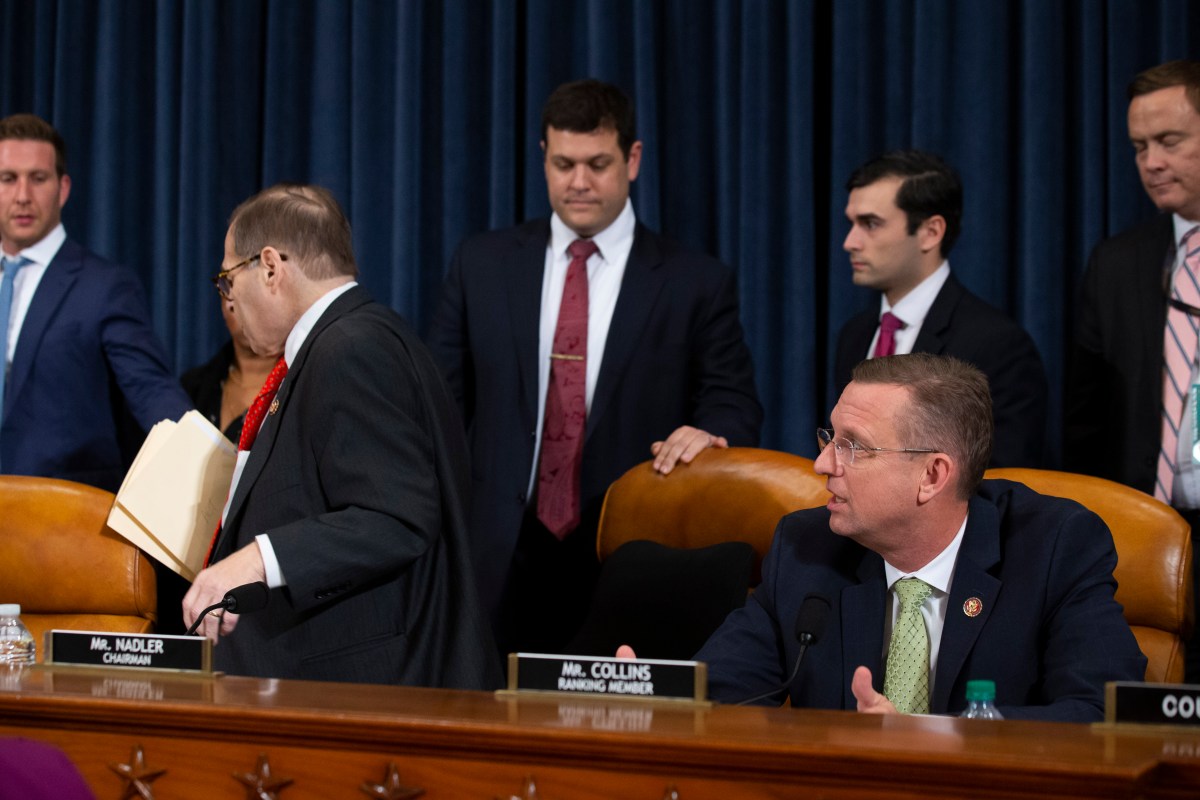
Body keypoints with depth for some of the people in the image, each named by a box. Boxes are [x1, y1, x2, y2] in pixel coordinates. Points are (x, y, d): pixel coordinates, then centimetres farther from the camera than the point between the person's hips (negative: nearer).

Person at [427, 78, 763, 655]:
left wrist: (710, 434, -20)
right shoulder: (482, 265, 11)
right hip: (504, 562, 2)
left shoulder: (696, 284, 4)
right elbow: (442, 402, 12)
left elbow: (734, 407, 4)